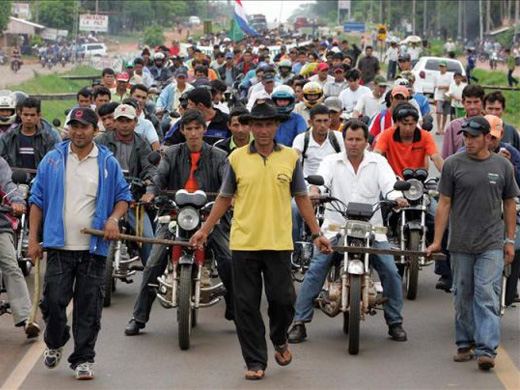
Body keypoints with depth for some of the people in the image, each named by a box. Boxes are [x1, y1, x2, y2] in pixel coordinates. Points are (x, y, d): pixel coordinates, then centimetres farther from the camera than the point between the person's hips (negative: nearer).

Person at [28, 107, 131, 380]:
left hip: (94, 247, 0)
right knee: (53, 300, -4)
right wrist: (33, 239, 2)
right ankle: (54, 343, 24)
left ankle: (83, 359, 11)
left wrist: (114, 218, -7)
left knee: (89, 307, 1)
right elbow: (37, 200, 8)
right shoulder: (53, 160, 6)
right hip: (59, 245, 0)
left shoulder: (108, 163, 6)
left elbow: (123, 196, 13)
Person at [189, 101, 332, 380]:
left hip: (279, 243, 0)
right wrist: (205, 230, 9)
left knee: (283, 299, 0)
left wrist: (317, 233, 7)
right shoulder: (237, 158, 3)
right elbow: (225, 198, 12)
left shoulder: (290, 157, 4)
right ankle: (256, 362, 13)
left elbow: (301, 198, 10)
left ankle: (279, 340, 31)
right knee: (246, 306, 2)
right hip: (243, 242, 0)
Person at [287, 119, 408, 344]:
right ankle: (300, 322, -5)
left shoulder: (378, 163, 9)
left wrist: (397, 198, -28)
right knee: (315, 271, -12)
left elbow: (389, 184, -6)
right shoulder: (332, 161, 8)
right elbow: (321, 178, -10)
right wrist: (314, 191, -34)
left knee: (391, 272, -7)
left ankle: (395, 322, 10)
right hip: (336, 227, -1)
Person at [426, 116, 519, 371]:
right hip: (461, 244, 1)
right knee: (463, 297, 9)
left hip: (492, 245, -1)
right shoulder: (453, 165, 2)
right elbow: (444, 204, 2)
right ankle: (465, 344, 21)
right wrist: (437, 241, -1)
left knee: (487, 297, -8)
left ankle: (486, 349, -12)